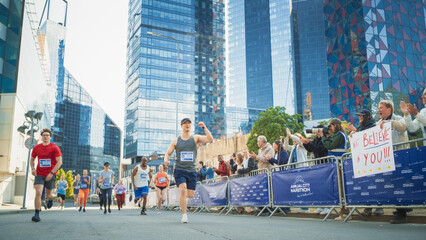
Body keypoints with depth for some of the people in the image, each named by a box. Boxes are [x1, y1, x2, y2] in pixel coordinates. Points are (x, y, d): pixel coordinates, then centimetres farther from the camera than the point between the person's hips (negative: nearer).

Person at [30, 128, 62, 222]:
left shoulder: (54, 148, -7)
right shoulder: (36, 148, 4)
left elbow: (59, 162, -10)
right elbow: (32, 159, 19)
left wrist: (51, 173, -17)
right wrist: (32, 168, -1)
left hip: (50, 175, -1)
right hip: (39, 174, 1)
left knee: (48, 194, 12)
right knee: (38, 192, -15)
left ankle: (50, 199, 50)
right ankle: (37, 215, -12)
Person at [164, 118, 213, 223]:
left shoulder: (195, 138, 5)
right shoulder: (176, 141, 7)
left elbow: (210, 139, -9)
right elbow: (168, 153, 10)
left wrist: (204, 127, -16)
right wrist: (166, 160, -12)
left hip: (192, 171, 1)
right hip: (179, 170, -1)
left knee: (190, 195, 2)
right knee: (183, 190, -21)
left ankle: (182, 194, 38)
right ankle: (184, 215, -9)